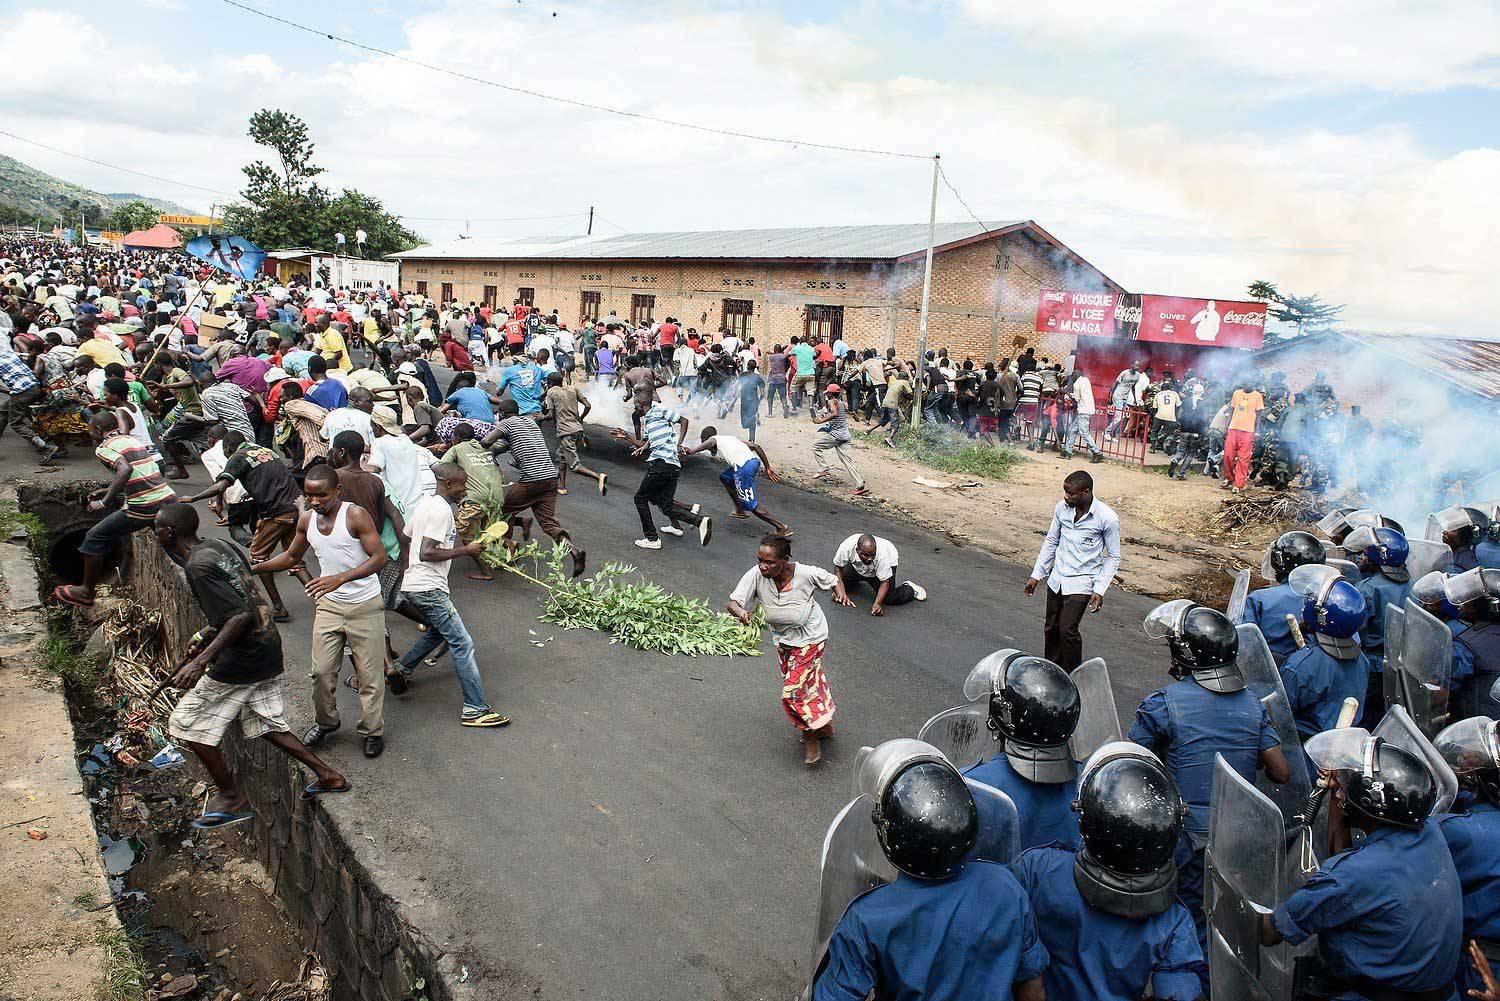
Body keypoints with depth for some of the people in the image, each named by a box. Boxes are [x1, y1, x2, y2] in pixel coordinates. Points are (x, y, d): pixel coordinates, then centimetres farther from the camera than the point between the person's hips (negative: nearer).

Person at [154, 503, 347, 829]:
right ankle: (327, 776, 22)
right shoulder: (221, 545, 9)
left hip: (241, 658, -9)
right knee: (266, 724, 20)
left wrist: (200, 661, -27)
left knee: (187, 724, 7)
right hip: (268, 647, 9)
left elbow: (241, 616, -26)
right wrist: (206, 639, 25)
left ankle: (232, 799, 15)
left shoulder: (198, 565, -19)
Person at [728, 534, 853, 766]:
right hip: (782, 640, 4)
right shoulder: (756, 575, -26)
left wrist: (841, 594, -32)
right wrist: (740, 611, -48)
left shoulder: (806, 574, -30)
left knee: (794, 691, -6)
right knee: (811, 682, 21)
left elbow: (833, 581, -10)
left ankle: (811, 736, 20)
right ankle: (824, 725, 46)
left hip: (809, 639, -4)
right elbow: (733, 602, -25)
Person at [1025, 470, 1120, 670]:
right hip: (1056, 579, 5)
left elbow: (1113, 557, -5)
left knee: (1067, 630, -12)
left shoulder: (1107, 518, -15)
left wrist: (1100, 590, -13)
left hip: (1081, 583, -5)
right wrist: (1036, 575, 11)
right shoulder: (1062, 508, -2)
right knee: (1051, 628, 11)